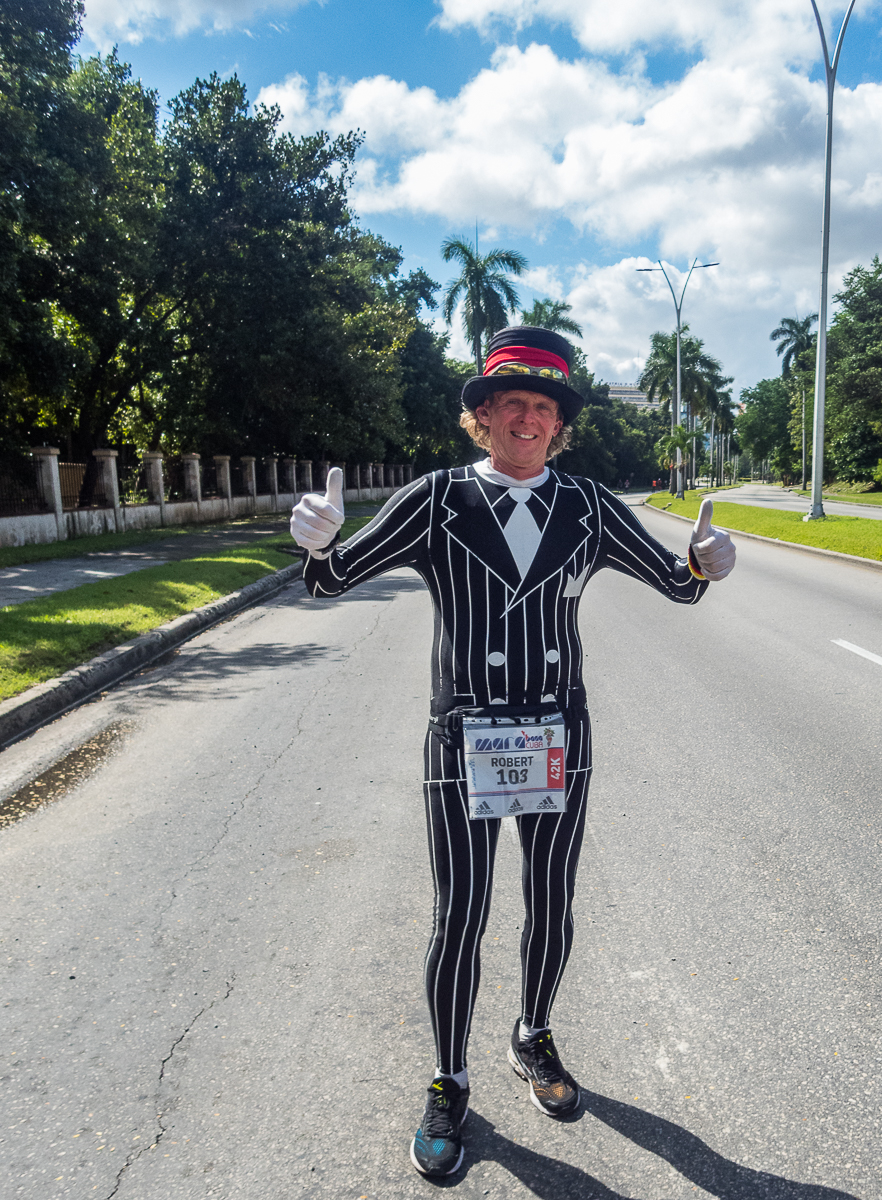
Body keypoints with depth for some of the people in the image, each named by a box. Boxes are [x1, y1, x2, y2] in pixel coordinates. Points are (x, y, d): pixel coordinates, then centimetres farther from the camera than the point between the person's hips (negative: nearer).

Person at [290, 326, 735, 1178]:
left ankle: (533, 1041, 44)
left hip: (557, 740, 3)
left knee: (551, 907, 16)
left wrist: (704, 563, -18)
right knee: (459, 919, 4)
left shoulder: (588, 508, 1)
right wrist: (319, 541, -29)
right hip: (463, 742, -2)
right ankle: (449, 1084, 29)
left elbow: (676, 584, 6)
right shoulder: (436, 502, -5)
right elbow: (335, 579, -6)